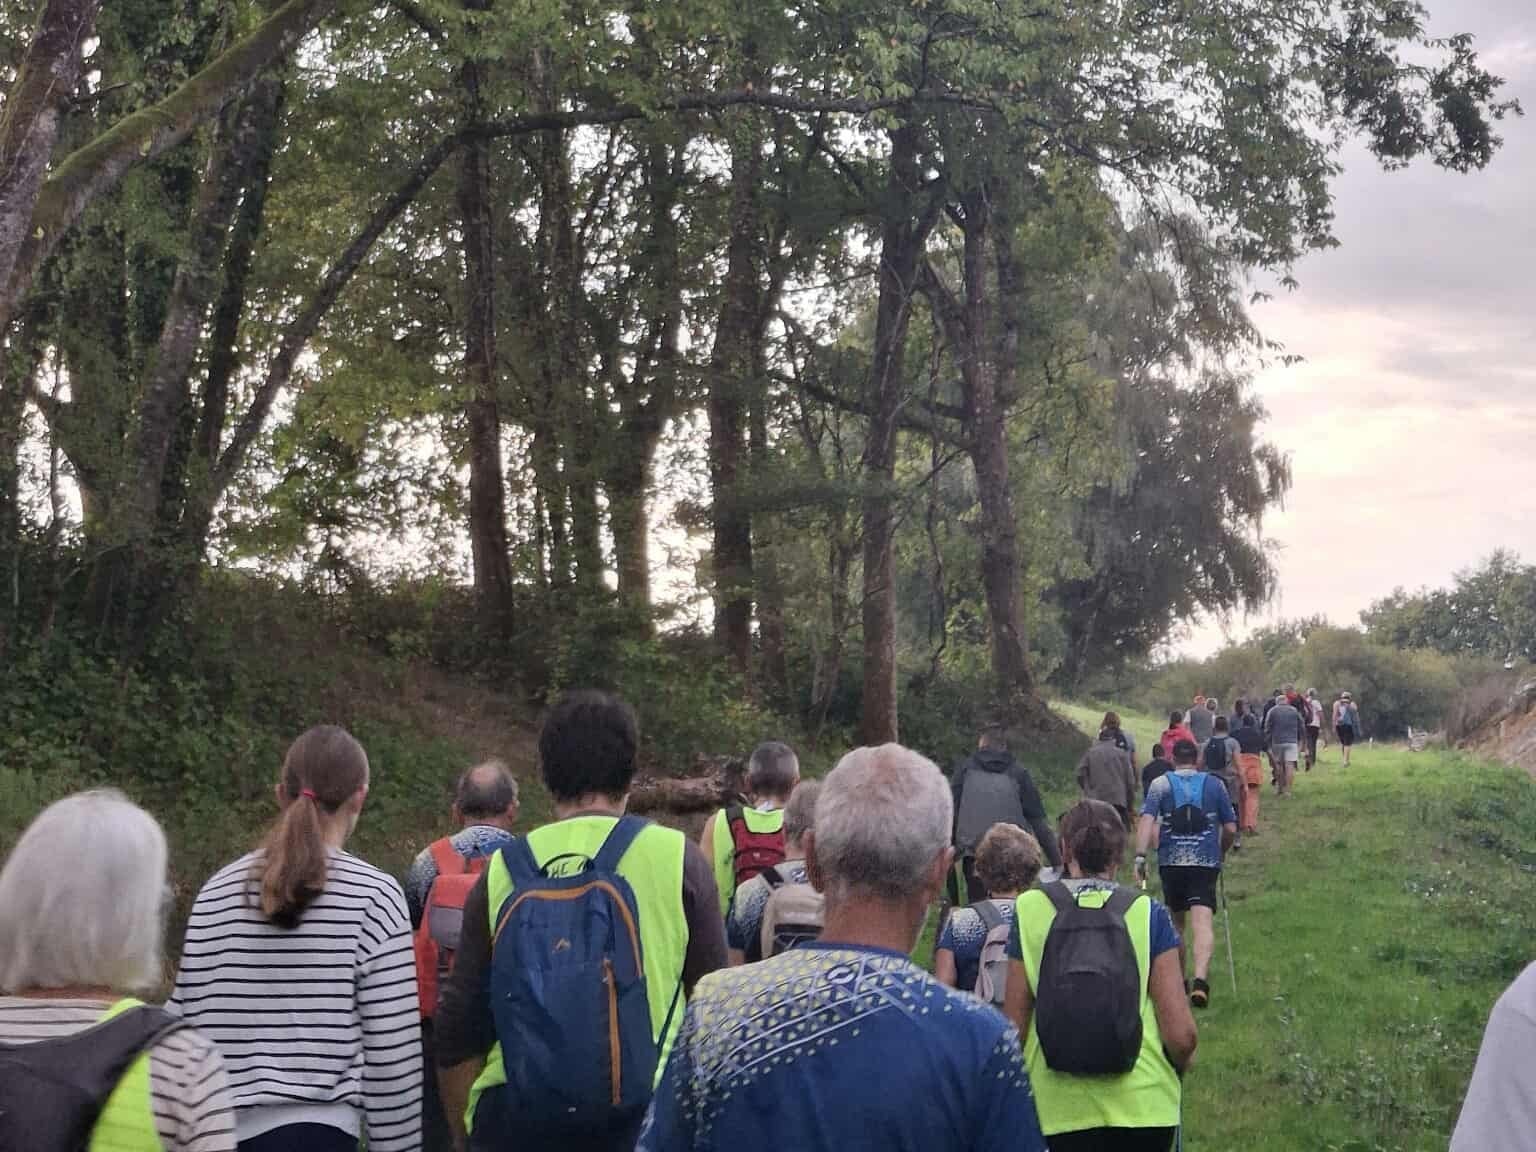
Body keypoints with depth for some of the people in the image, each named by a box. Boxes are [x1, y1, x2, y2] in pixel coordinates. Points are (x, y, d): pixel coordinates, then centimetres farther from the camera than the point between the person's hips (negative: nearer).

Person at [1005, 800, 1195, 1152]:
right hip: (1142, 1106, 1)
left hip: (1056, 1110, -1)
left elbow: (1014, 1029, -1)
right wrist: (1179, 1064, 16)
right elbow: (1181, 1035, -6)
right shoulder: (1148, 914, -2)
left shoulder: (1029, 911, -3)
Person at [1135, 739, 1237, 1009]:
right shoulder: (1214, 785, 8)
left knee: (1176, 923, 17)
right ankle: (1200, 980, -30)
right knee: (1203, 923, -11)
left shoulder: (1160, 785, 4)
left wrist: (1140, 856, -13)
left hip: (1171, 863, 1)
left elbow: (1147, 822, -10)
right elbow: (1231, 829, 10)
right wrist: (1220, 853, 26)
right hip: (1206, 862, -1)